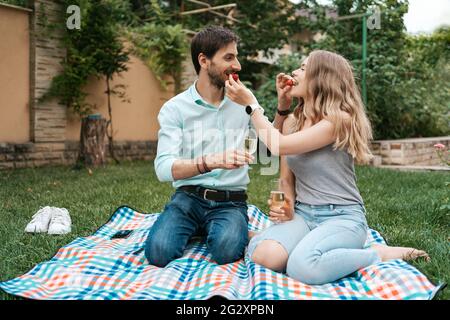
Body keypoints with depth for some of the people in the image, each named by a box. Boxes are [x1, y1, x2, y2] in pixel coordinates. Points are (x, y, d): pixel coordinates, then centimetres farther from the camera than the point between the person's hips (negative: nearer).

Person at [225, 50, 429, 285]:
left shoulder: (340, 119, -14)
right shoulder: (292, 122, 9)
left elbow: (279, 146, -21)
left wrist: (251, 103, -11)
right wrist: (287, 208, -7)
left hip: (342, 216, -4)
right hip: (303, 213, 5)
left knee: (302, 268, -33)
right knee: (263, 256, -27)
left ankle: (378, 254, -8)